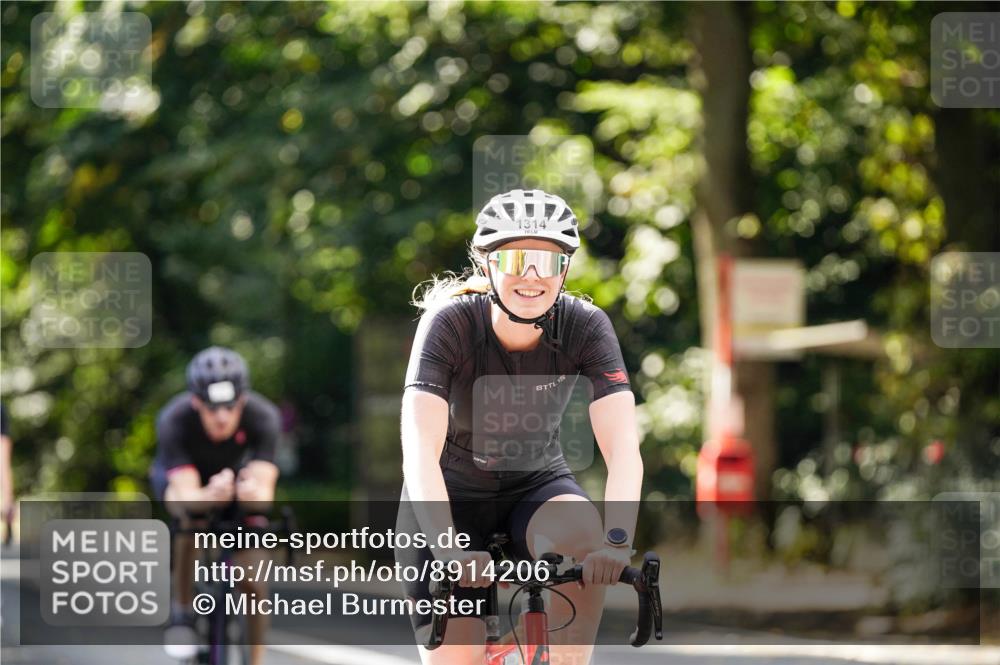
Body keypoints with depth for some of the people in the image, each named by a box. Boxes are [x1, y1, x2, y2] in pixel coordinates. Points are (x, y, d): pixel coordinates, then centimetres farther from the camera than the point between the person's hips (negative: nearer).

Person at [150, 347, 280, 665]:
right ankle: (182, 611, -16)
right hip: (181, 475, -1)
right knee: (190, 517, -36)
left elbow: (265, 492, -43)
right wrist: (212, 496, -68)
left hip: (238, 475, 1)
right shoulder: (174, 421, -38)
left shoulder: (263, 417, -35)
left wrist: (253, 493, -67)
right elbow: (186, 495, -46)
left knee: (252, 583, -12)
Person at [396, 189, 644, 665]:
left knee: (584, 538, -32)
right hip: (453, 493, -1)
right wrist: (448, 548, -50)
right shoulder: (451, 323, -25)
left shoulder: (585, 327, -20)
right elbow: (420, 449, -35)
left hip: (536, 484, 1)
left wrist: (617, 540, -47)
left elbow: (622, 447, -30)